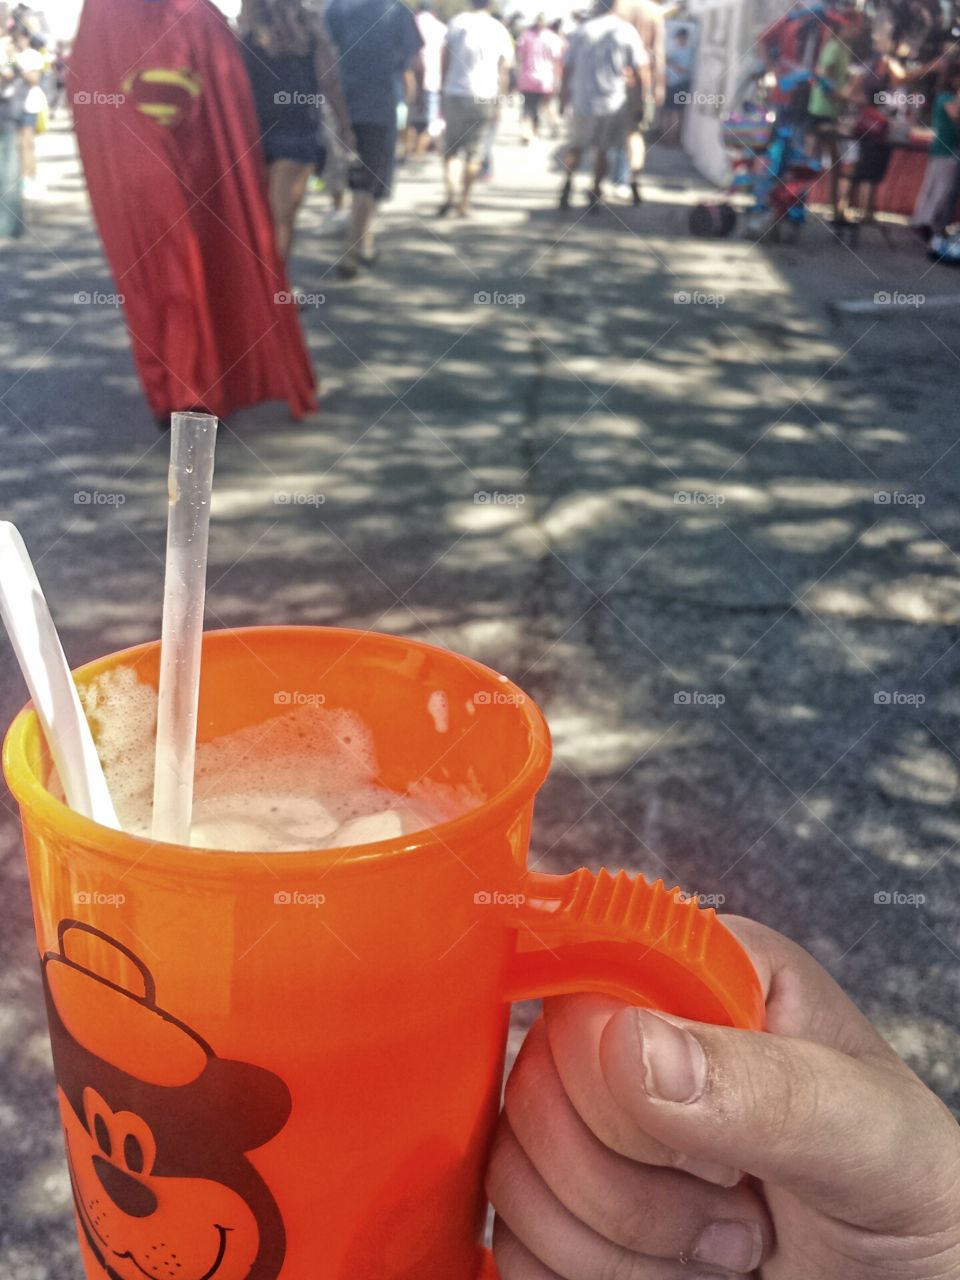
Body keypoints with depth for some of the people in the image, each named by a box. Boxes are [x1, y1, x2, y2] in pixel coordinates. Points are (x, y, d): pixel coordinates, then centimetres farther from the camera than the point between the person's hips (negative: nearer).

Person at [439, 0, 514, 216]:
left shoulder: (456, 22, 2)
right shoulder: (499, 29, 3)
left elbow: (445, 60, 2)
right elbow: (503, 70, 4)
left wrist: (443, 91, 9)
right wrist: (499, 102, 9)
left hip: (455, 93, 0)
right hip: (485, 97, 0)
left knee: (451, 149, 9)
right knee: (474, 153, 9)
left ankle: (450, 193, -12)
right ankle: (464, 201, 11)